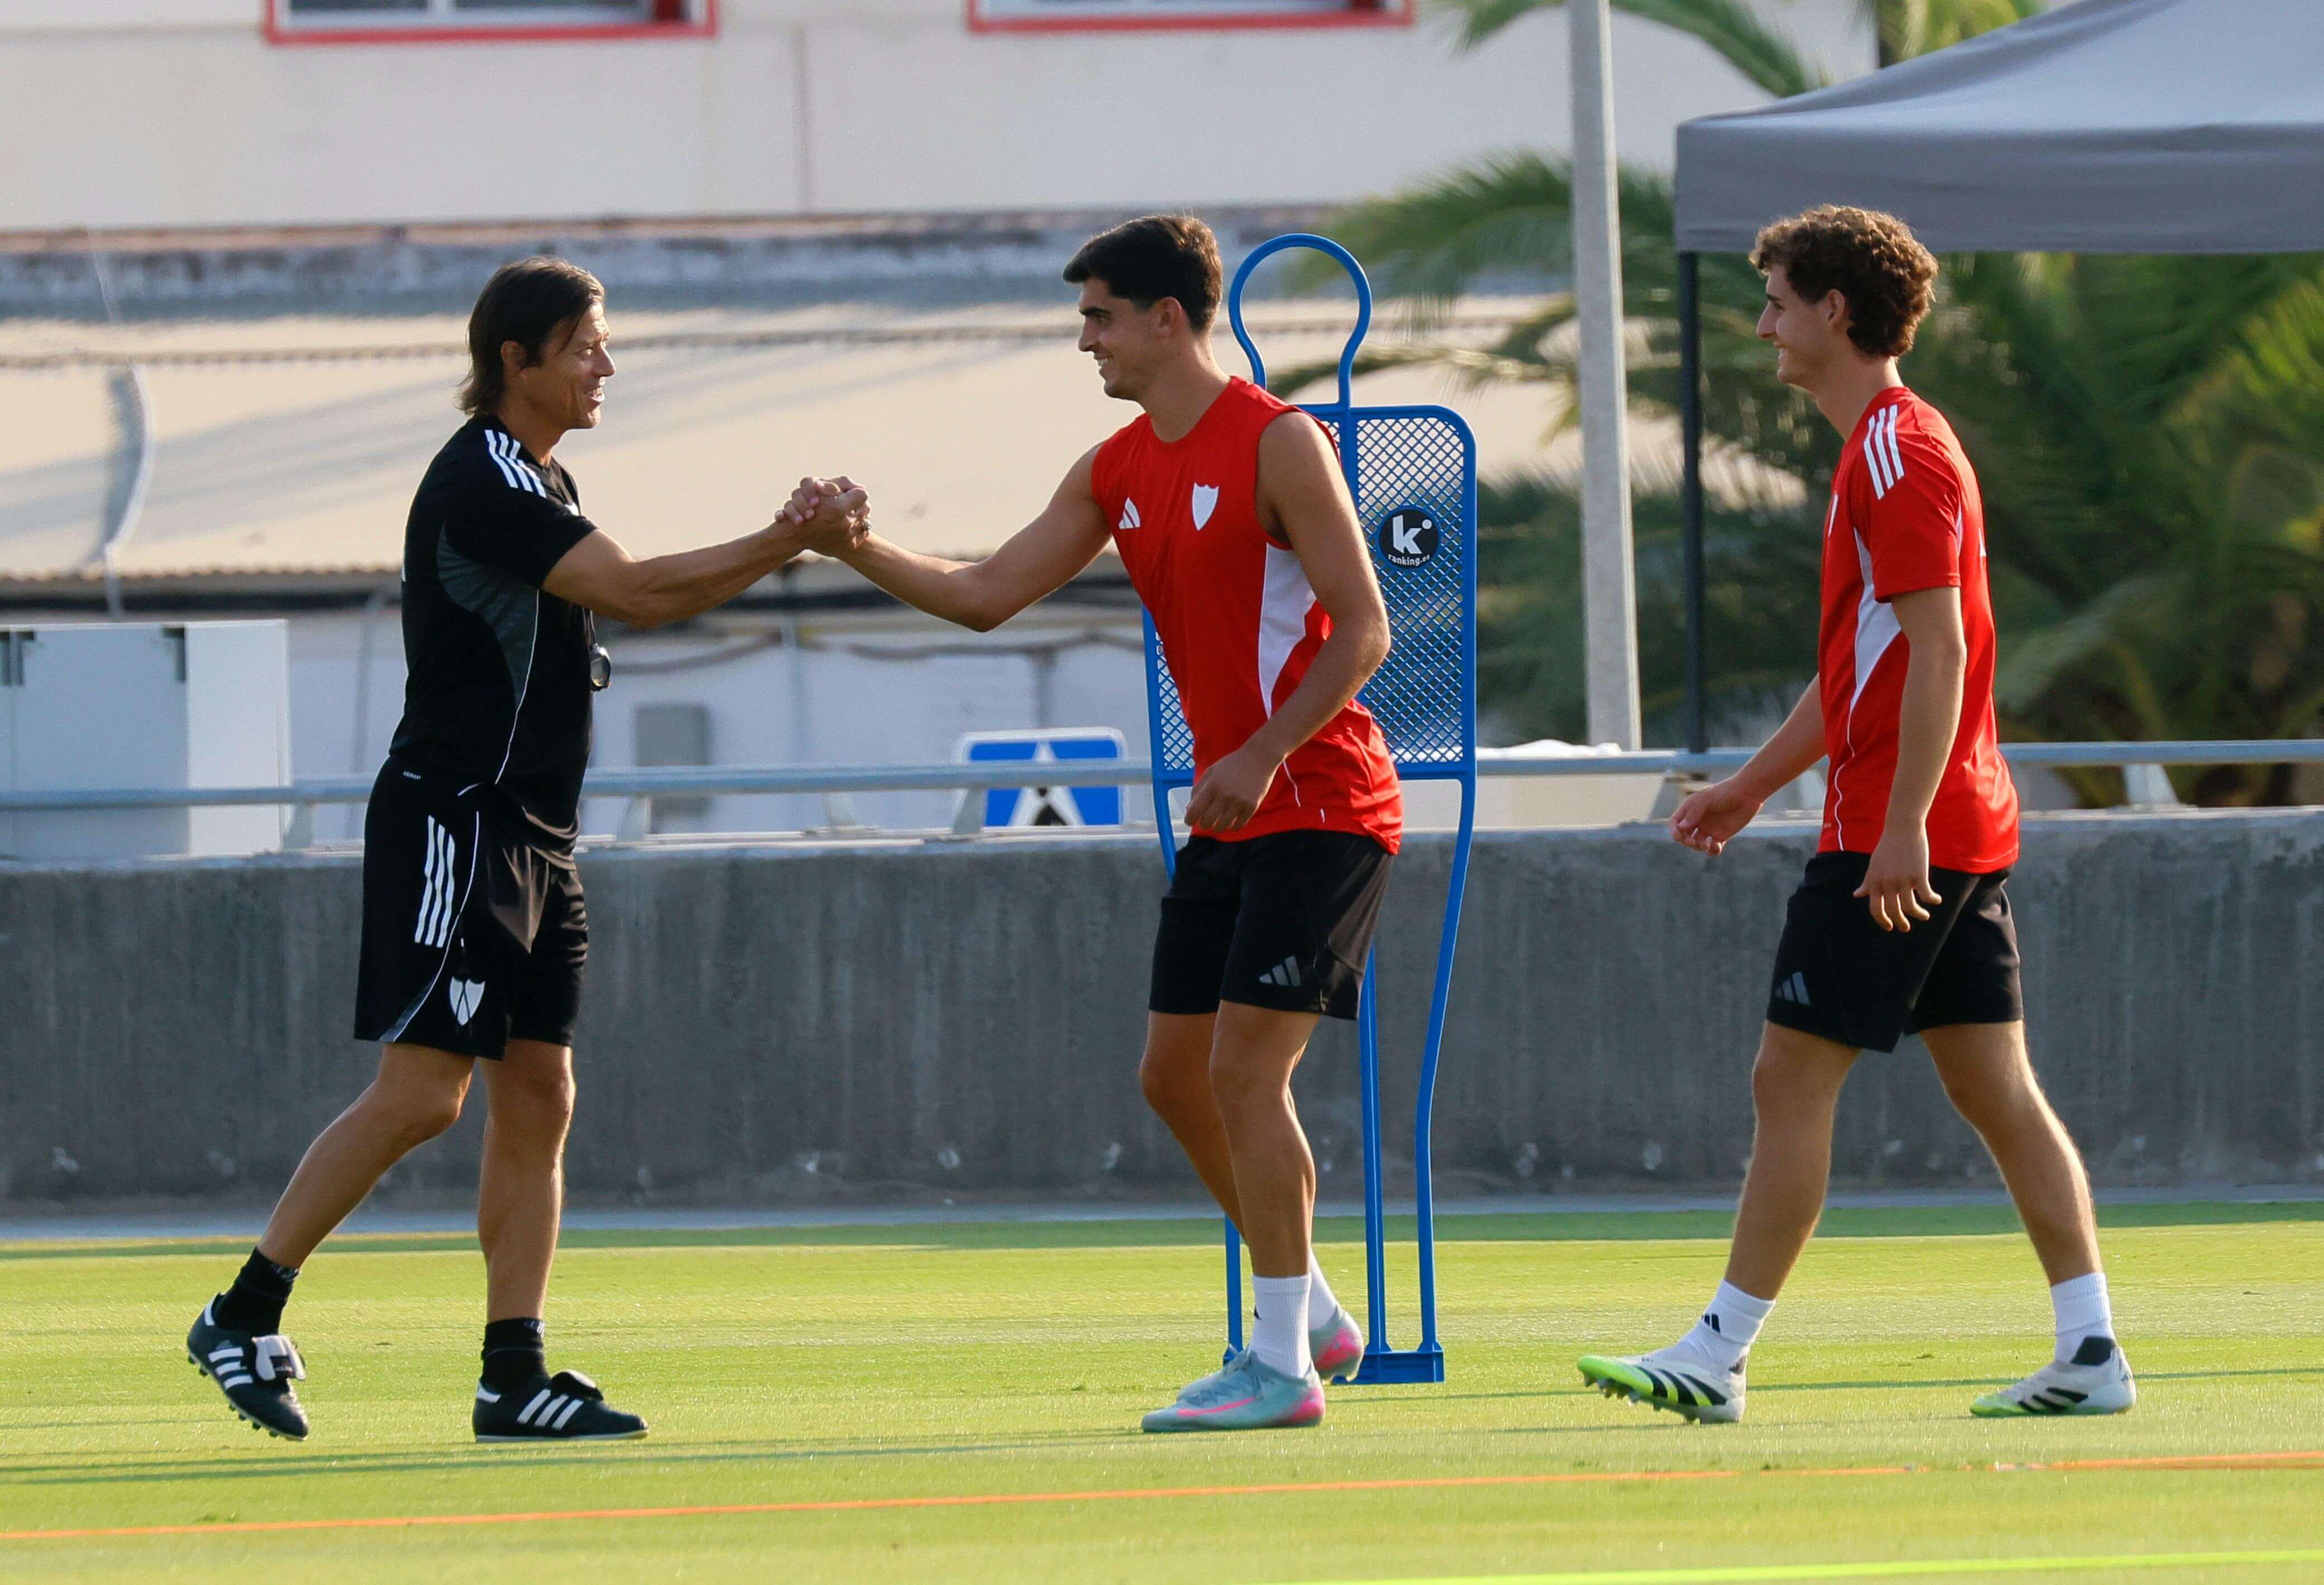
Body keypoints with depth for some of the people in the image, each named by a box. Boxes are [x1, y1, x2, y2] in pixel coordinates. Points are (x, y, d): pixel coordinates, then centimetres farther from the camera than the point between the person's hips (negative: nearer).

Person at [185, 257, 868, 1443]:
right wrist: (787, 546, -17)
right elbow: (634, 594, -21)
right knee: (421, 1094, -13)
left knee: (536, 1101, 5)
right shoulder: (484, 481, -15)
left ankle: (514, 1377, 4)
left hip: (530, 838, 10)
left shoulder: (541, 483, 17)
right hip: (452, 822, -10)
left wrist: (782, 543, 15)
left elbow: (632, 599, 27)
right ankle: (243, 1318, -5)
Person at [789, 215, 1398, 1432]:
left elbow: (1363, 629, -17)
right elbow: (987, 595, 11)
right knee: (1176, 1071, 8)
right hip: (1229, 813, 9)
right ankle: (1313, 1318, 20)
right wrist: (857, 548, -4)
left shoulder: (1276, 444, -14)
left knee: (1244, 1068, -13)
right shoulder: (1116, 473, 11)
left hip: (1319, 805, -9)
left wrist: (1260, 757, -25)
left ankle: (1282, 1366, -9)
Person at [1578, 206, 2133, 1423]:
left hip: (1898, 839, -10)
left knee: (1791, 1079, -7)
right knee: (1997, 1091, 7)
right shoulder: (1885, 448, 19)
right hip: (1958, 840, 10)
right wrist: (1753, 785, 27)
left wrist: (1903, 828, -25)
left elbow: (1938, 650, -20)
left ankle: (1719, 1356, -6)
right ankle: (2090, 1351, 3)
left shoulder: (1899, 454, -13)